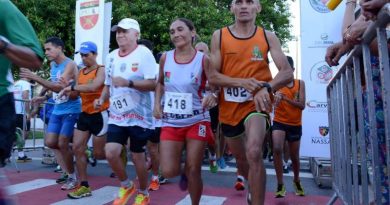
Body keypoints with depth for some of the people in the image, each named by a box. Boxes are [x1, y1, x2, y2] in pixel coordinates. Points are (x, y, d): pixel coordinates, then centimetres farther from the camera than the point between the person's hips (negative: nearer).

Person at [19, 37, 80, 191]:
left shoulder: (69, 64, -15)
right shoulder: (52, 65, 11)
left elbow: (60, 87, -27)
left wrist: (35, 78, -31)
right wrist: (44, 98, 6)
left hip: (71, 110, -8)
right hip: (57, 110, 8)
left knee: (62, 144, -5)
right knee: (50, 142, 7)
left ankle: (73, 178, 12)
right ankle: (69, 173, 23)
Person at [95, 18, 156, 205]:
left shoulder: (144, 54, -10)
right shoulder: (111, 56, 10)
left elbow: (152, 84, -16)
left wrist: (128, 83, -28)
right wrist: (102, 99, 1)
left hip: (139, 116, -5)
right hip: (116, 116, 5)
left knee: (137, 157, 6)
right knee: (111, 153, -5)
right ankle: (126, 186, 23)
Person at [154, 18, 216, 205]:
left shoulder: (203, 59, -9)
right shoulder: (165, 58, 1)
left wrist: (212, 96, -31)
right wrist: (157, 103, 3)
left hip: (197, 121, -2)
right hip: (171, 122, 3)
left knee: (194, 170, 4)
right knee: (168, 172, -2)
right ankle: (184, 172, 35)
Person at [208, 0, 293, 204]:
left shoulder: (268, 37, -2)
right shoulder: (219, 36, -2)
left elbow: (287, 72, -9)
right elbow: (212, 76, -7)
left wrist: (267, 88, -29)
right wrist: (241, 82, -23)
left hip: (256, 103, -2)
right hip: (229, 106, 2)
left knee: (254, 153, -28)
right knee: (240, 157, 19)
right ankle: (252, 186, 52)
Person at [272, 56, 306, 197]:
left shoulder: (300, 83, 0)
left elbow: (302, 105, -9)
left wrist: (285, 98, -23)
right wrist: (276, 95, -48)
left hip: (295, 125, 2)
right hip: (279, 123, -2)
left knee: (294, 156, 14)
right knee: (277, 149, -26)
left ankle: (296, 181, 42)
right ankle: (280, 185, -12)